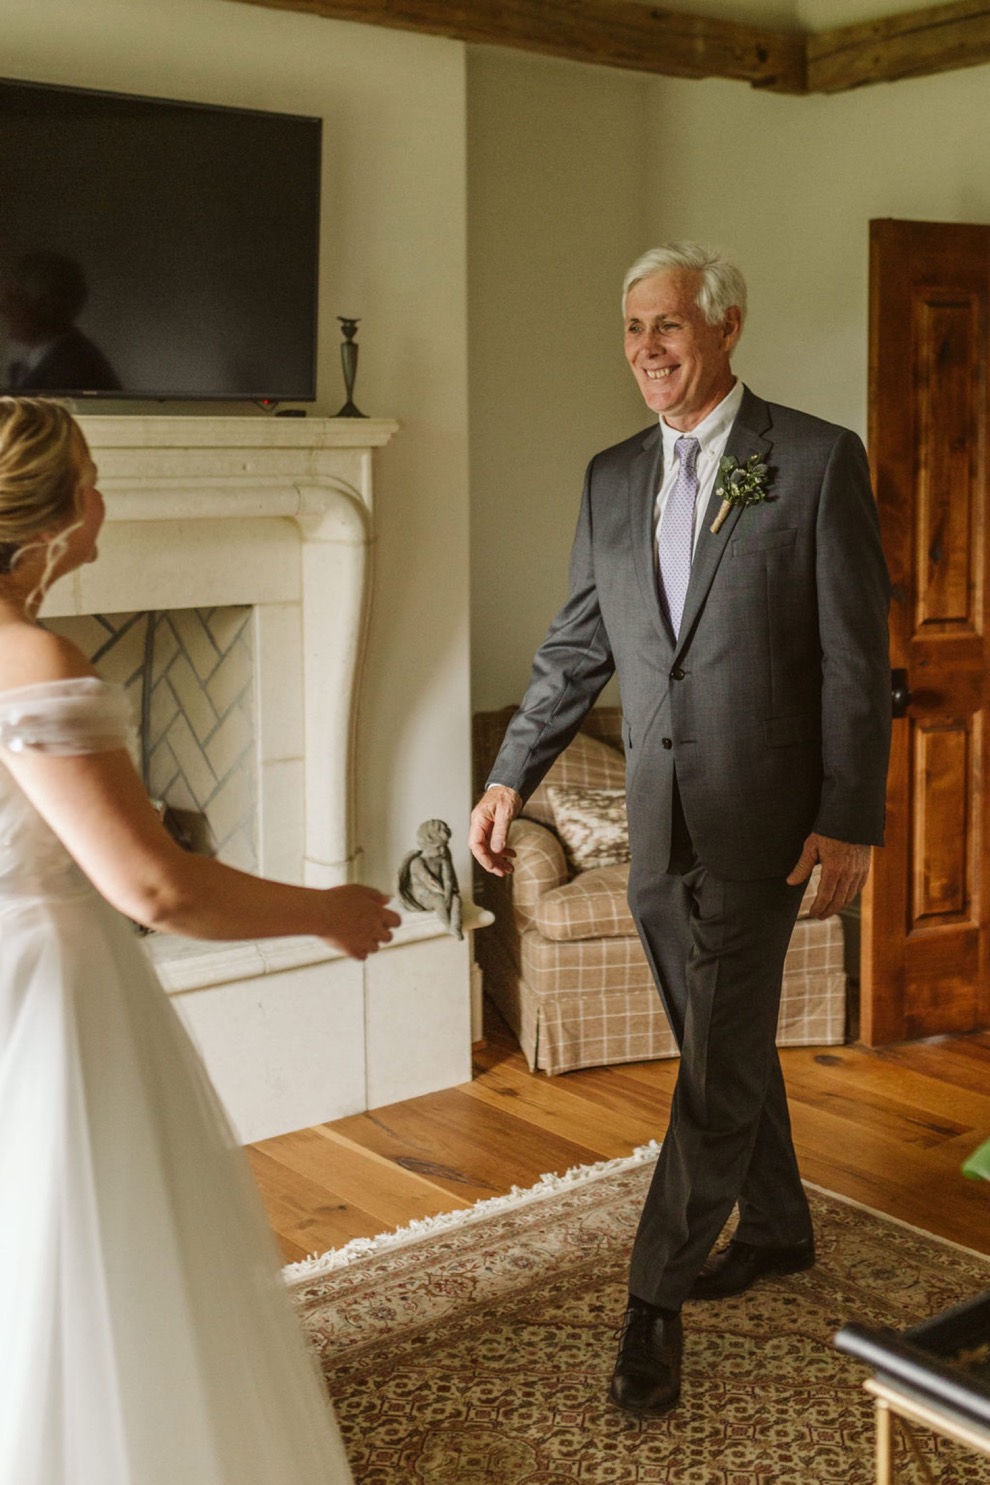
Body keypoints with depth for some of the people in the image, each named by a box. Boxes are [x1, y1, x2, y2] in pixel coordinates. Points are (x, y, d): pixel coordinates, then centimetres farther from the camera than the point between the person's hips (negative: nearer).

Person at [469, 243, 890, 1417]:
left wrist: (849, 823, -13)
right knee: (725, 1045, 18)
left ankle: (656, 1298, 9)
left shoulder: (818, 461, -7)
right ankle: (777, 1227, 38)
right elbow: (576, 647, 12)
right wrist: (511, 777, 5)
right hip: (656, 822, 6)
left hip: (761, 820, -5)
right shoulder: (612, 477, 8)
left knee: (718, 1064, -3)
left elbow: (854, 659, -9)